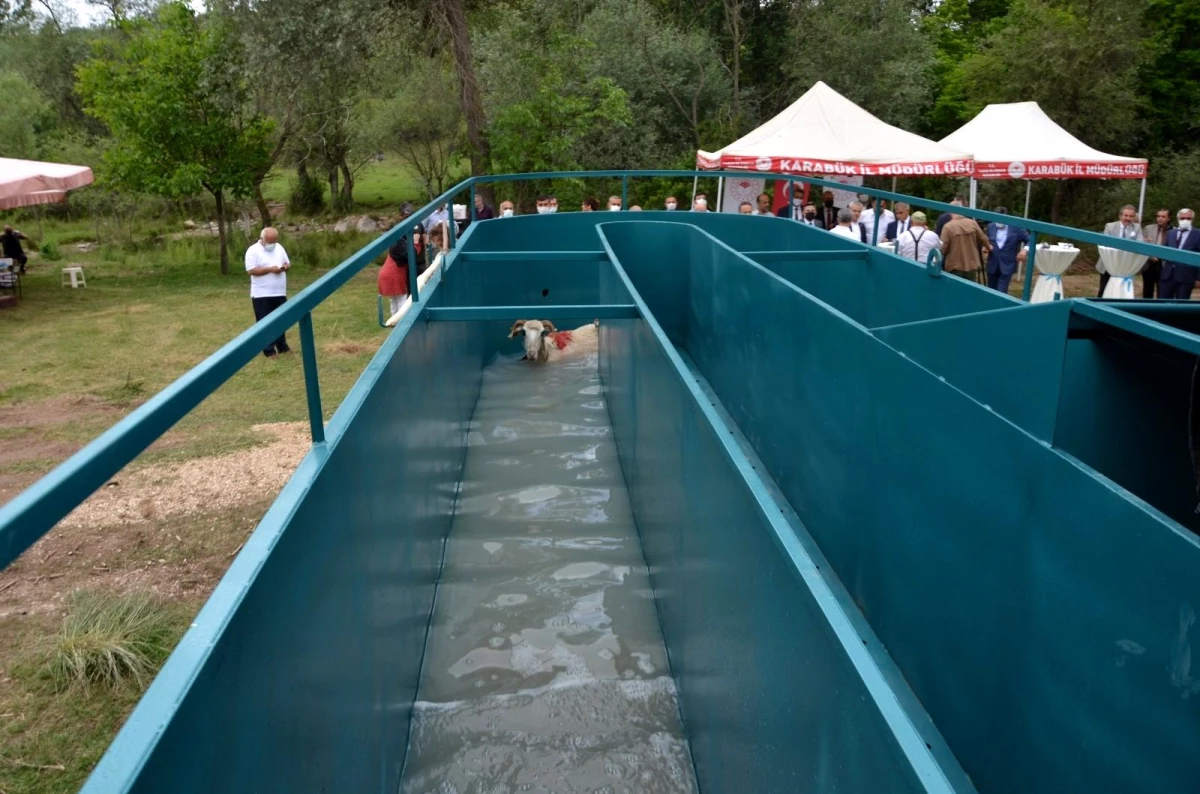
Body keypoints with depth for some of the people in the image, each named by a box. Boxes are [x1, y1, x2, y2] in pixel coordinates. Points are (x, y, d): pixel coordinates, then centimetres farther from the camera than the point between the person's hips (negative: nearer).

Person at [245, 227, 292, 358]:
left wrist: (286, 266, -8)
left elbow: (287, 263, 16)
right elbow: (251, 270, -16)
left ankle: (282, 346, 26)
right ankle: (269, 350, 6)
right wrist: (269, 269, -23)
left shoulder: (279, 248, 10)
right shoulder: (253, 250, -10)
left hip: (280, 293, 6)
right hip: (262, 295, -6)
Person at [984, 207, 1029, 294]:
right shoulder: (990, 226, 5)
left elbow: (1029, 240, -1)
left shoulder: (1016, 227, -6)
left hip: (1007, 266, -4)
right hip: (992, 265, 4)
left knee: (1001, 293, -12)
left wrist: (1025, 250, -20)